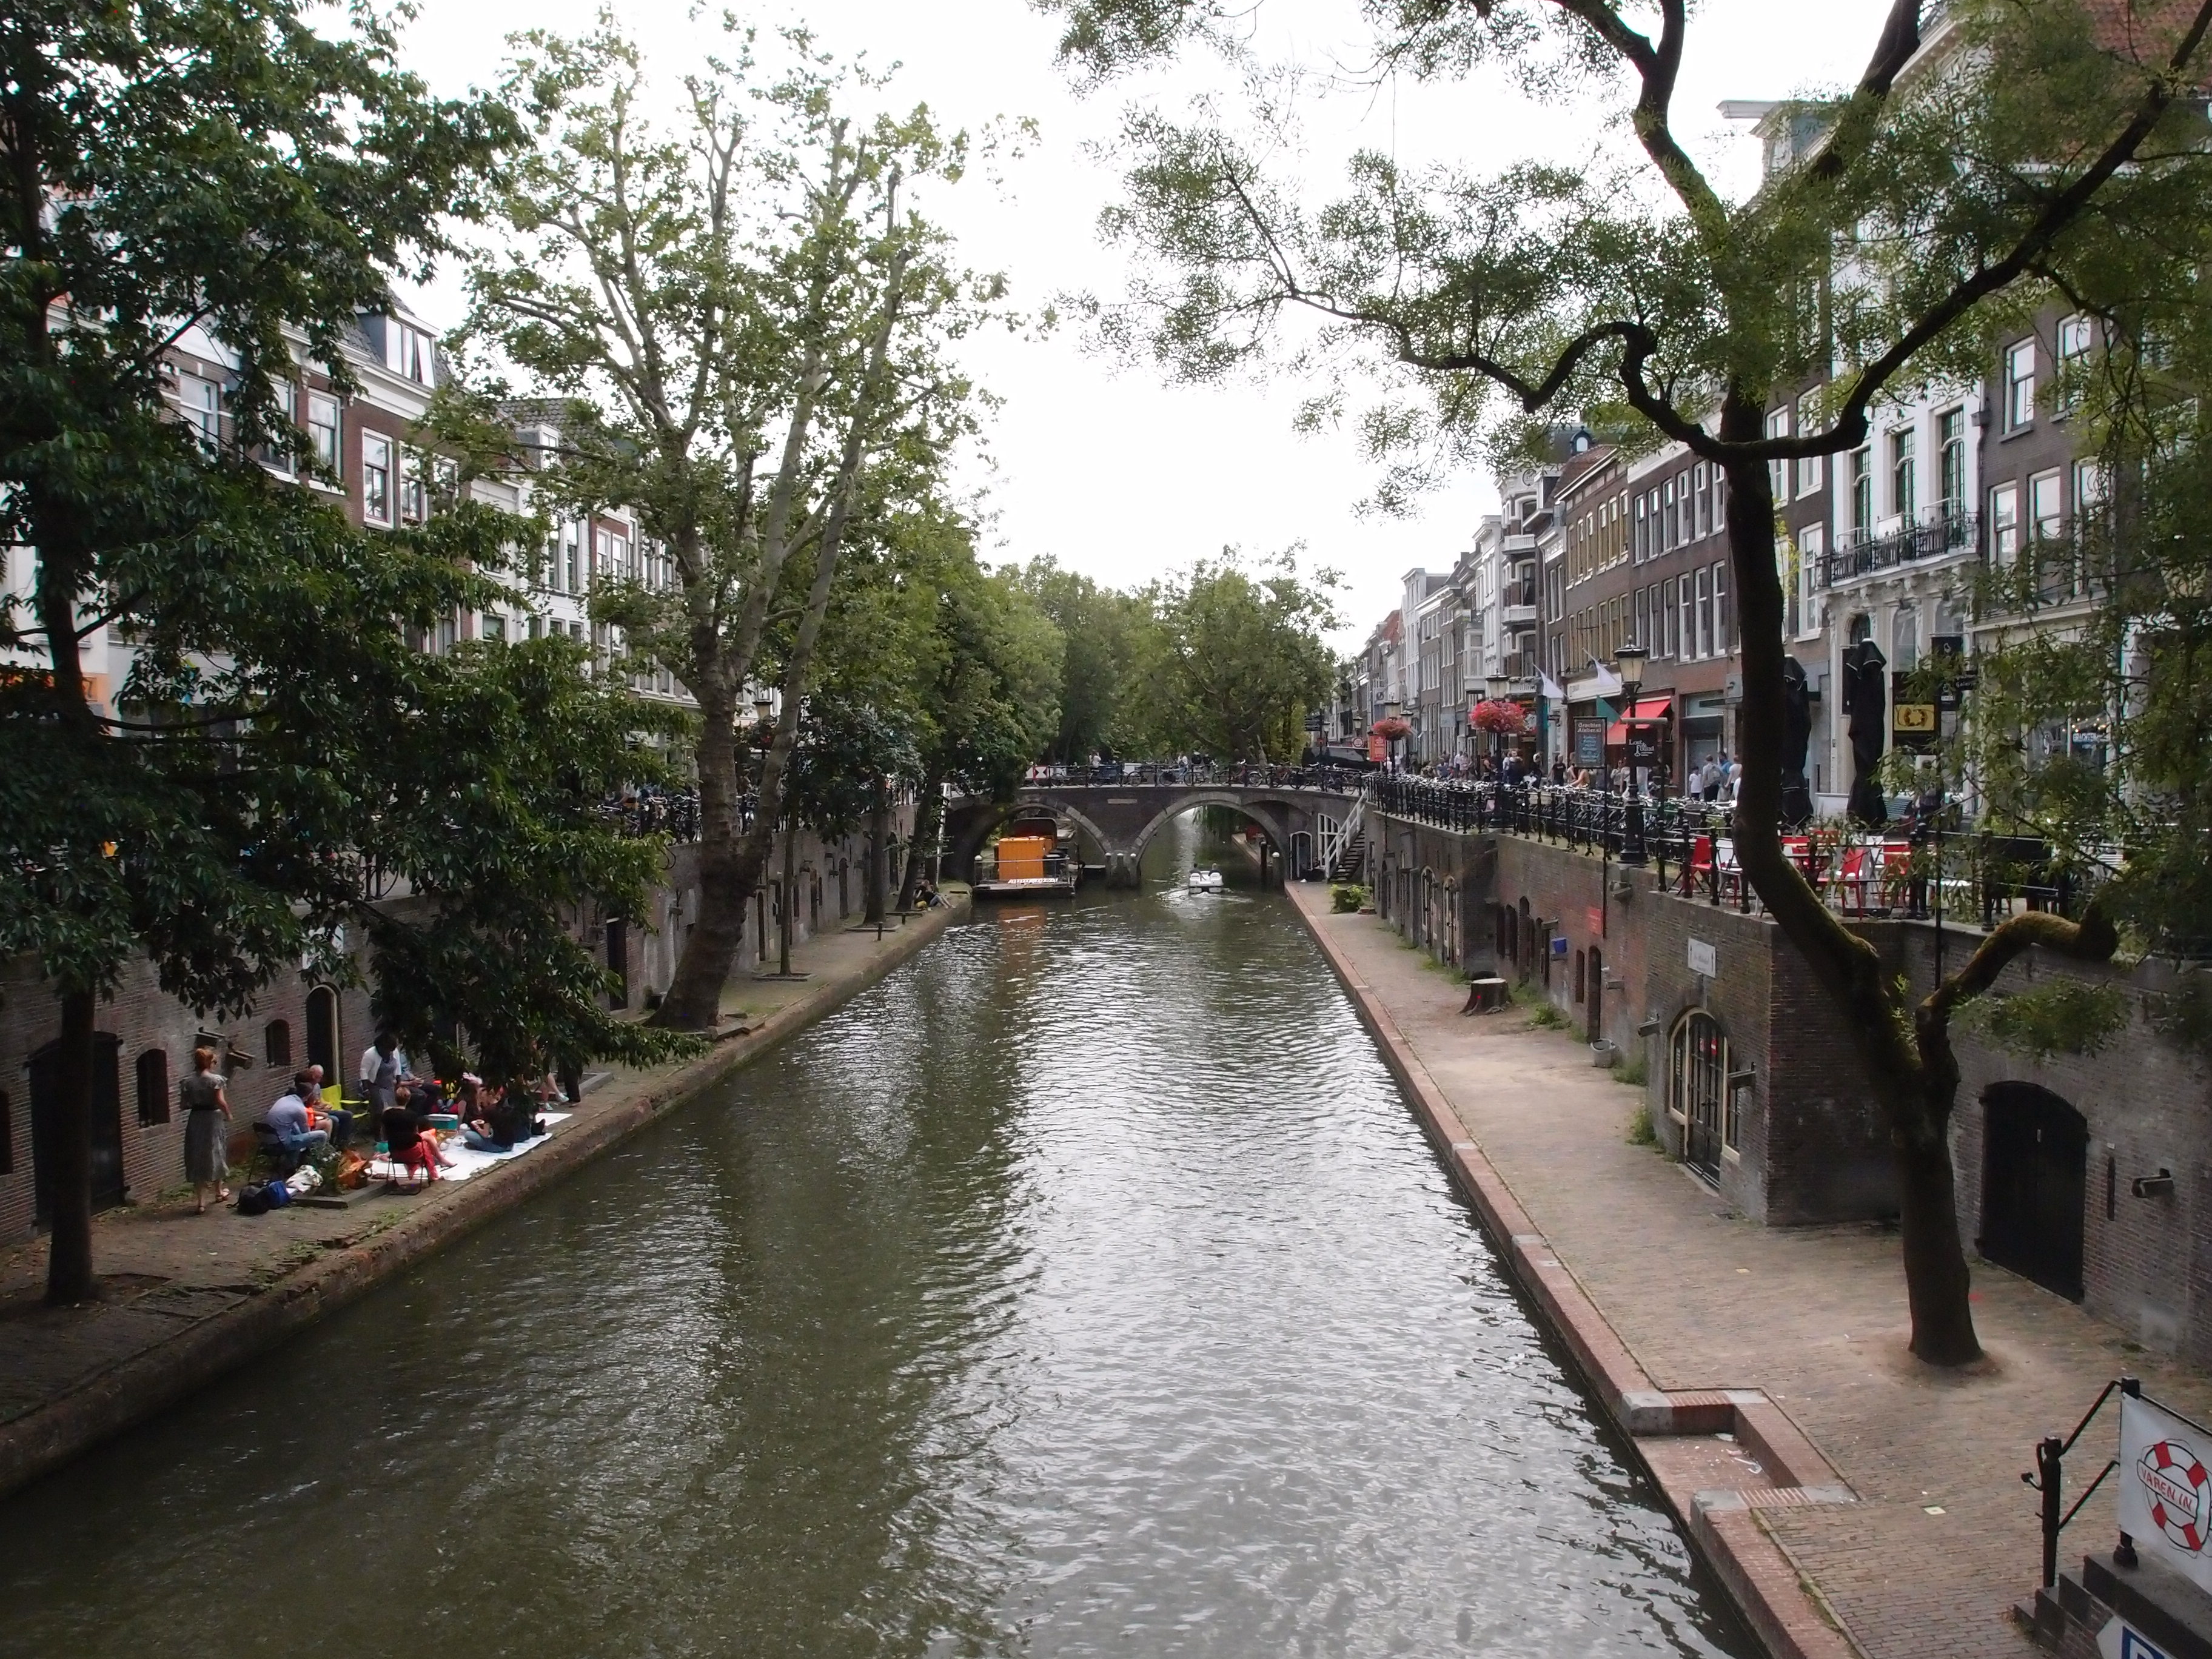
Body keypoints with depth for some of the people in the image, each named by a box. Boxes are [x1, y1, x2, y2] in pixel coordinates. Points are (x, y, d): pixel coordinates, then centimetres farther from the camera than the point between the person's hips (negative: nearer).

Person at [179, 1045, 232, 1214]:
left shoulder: (188, 1082, -1)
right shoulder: (215, 1079, -12)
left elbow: (183, 1104, 0)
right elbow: (221, 1102, -17)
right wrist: (228, 1114, -1)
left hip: (196, 1121, 2)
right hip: (214, 1119, -2)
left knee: (198, 1160, 4)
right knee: (216, 1154, 17)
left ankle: (202, 1202, -1)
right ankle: (219, 1192, 35)